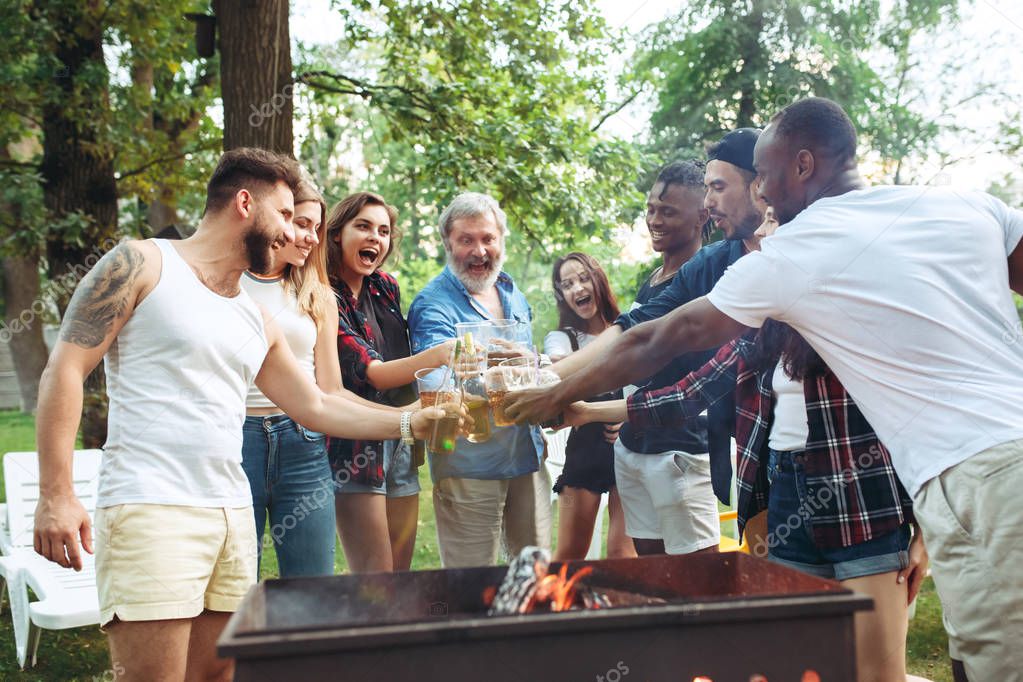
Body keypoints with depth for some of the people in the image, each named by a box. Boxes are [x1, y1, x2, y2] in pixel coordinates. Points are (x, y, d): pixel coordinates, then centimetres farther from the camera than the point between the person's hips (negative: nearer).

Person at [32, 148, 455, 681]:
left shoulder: (255, 318, 19)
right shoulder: (142, 265, 0)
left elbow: (315, 406, 24)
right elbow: (65, 369, -5)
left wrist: (413, 423, 17)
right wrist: (56, 494, -14)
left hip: (232, 513, 7)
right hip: (150, 511, -7)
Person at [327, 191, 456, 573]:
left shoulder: (386, 288, 10)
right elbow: (371, 373, -21)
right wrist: (440, 355, -35)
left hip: (399, 445, 7)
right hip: (355, 450, -7)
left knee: (401, 578, 9)